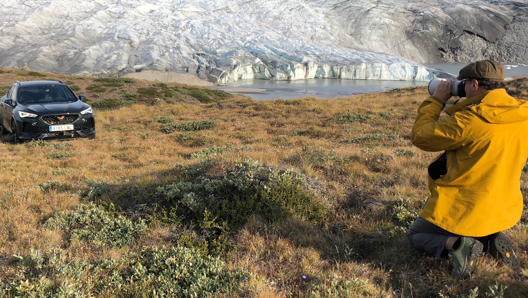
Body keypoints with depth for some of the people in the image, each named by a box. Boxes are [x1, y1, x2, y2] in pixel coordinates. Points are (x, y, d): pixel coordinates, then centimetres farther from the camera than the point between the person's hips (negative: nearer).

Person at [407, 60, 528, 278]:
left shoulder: (469, 120, -27)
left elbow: (421, 137, -15)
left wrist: (436, 101, -4)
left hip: (462, 211, -6)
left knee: (415, 235, 19)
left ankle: (455, 244, -10)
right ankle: (491, 239, 6)